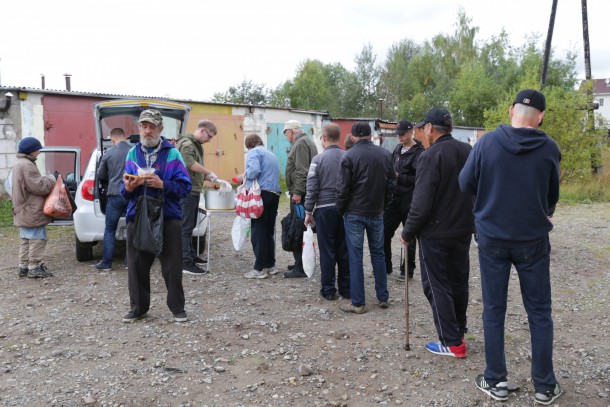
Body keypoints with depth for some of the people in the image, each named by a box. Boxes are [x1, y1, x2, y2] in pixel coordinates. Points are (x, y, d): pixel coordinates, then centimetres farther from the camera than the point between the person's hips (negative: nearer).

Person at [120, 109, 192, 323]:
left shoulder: (172, 153, 0)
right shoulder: (132, 153, 10)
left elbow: (185, 187, -6)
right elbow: (124, 190, 10)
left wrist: (163, 185, -21)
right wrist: (127, 188, -12)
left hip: (168, 219, -3)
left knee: (172, 267, 3)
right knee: (137, 266, 9)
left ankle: (177, 308, 18)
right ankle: (138, 307, 26)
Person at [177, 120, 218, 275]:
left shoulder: (197, 145, 19)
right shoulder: (186, 143, -13)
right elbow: (189, 163, -30)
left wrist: (209, 178, 10)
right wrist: (209, 172, -24)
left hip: (193, 191, 10)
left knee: (190, 226, 18)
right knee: (186, 227, -8)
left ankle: (191, 255, 30)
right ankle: (186, 263, -5)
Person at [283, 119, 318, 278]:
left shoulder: (301, 143, -11)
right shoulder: (307, 141, 22)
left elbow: (302, 171, -21)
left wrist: (297, 192, -22)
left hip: (300, 193, -10)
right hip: (303, 192, 10)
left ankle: (301, 267, -6)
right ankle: (301, 263, 23)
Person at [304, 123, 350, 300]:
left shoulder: (318, 159, -7)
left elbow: (312, 188, -6)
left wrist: (308, 211, 1)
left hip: (325, 209, -3)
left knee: (327, 250, 4)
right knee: (344, 250, 10)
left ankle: (328, 289, 11)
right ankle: (346, 288, 17)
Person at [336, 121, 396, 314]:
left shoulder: (349, 156, -12)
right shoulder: (385, 154, 1)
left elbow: (343, 188, -11)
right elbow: (391, 183, 4)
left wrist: (340, 210, 3)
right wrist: (383, 203, 15)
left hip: (354, 213, -4)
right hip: (377, 212, 4)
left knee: (355, 257, 3)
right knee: (378, 254, 16)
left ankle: (358, 303, 8)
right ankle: (383, 297, 22)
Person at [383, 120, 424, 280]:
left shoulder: (418, 152, -10)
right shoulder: (398, 149, 13)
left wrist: (398, 176, -18)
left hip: (409, 199, -7)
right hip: (394, 198, 7)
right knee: (384, 232, 7)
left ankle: (408, 270, 18)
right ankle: (385, 266, 21)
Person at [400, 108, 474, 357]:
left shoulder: (430, 156, -17)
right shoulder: (468, 151, 6)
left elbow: (421, 202, -21)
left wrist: (408, 232, -10)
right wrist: (469, 220, 18)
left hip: (435, 233, -7)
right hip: (463, 230, 7)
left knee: (437, 286, 3)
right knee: (459, 281, 18)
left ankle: (452, 343, 7)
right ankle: (459, 330, 32)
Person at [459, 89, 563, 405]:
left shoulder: (487, 142, -9)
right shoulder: (549, 148, -7)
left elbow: (466, 184, -3)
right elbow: (552, 195, 5)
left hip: (492, 237, 0)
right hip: (533, 239, 0)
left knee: (494, 310, 10)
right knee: (539, 312, 12)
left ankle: (495, 382, 17)